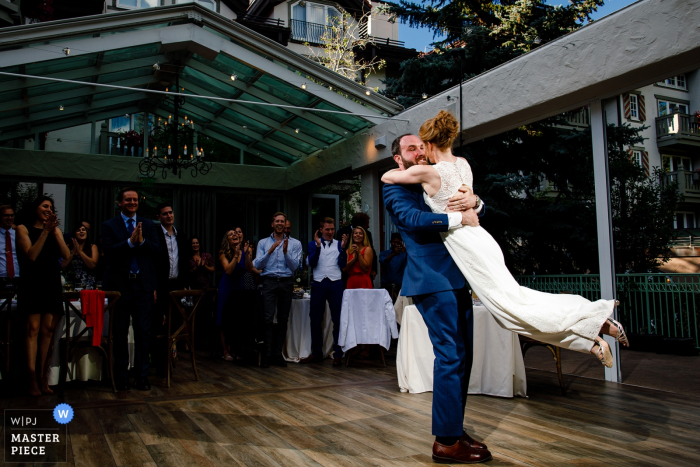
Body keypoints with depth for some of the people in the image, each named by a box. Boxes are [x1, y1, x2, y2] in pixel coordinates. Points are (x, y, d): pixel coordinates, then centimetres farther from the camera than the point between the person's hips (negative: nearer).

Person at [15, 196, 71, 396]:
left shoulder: (56, 230, 14)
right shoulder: (23, 229, 4)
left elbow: (66, 255, 1)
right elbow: (31, 255, -10)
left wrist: (54, 231, -6)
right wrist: (45, 231, -12)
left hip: (52, 283, 4)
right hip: (32, 282, -4)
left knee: (48, 330, -1)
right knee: (33, 329, -9)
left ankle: (42, 376, 2)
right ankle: (33, 379, -9)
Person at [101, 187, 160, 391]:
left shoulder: (149, 225, 10)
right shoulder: (109, 225, 3)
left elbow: (157, 250, -1)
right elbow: (108, 251, -11)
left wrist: (142, 241, -18)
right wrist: (130, 242, -21)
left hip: (143, 285, 2)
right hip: (120, 285, -1)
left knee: (143, 332, 3)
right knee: (120, 334, 7)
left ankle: (141, 376, 12)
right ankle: (121, 377, 17)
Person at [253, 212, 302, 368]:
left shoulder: (295, 243, 9)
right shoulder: (263, 243, 11)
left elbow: (295, 266, 0)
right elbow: (257, 265, 2)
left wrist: (286, 252, -14)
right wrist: (270, 252, -10)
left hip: (286, 283, 1)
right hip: (269, 282, -1)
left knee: (283, 319, 4)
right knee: (268, 318, -10)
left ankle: (278, 354, 11)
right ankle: (267, 355, -6)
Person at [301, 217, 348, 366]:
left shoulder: (339, 244, 11)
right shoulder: (313, 244, 11)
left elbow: (342, 265, 3)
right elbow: (311, 263, -2)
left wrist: (343, 248, -8)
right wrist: (318, 246, -11)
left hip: (335, 285, 0)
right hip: (319, 284, 1)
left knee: (337, 320, 0)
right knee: (315, 320, 5)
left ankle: (338, 354, 8)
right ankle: (316, 353, 15)